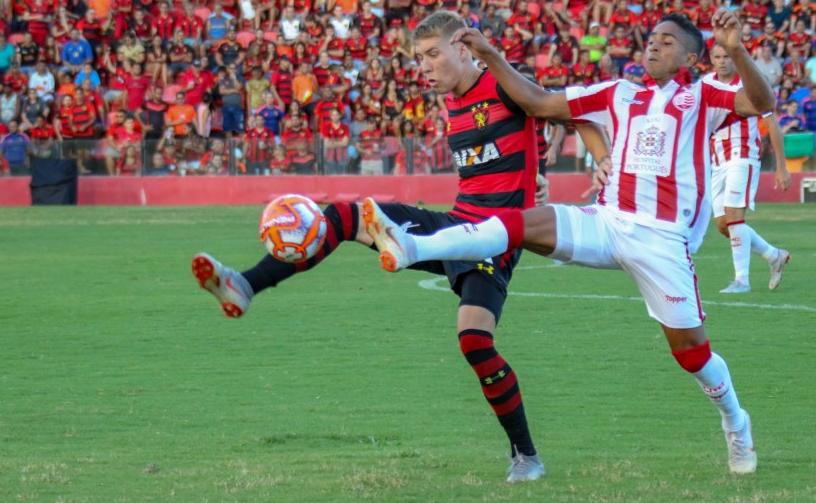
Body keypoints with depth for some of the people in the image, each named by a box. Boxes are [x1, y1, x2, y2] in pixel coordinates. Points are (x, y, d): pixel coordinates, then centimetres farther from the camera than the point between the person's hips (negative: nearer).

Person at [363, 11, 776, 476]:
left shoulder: (702, 97, 4)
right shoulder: (618, 95, 14)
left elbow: (762, 103, -14)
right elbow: (540, 104, 14)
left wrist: (736, 50, -28)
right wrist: (491, 56, 7)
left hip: (662, 240, -3)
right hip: (606, 223, 3)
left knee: (689, 345, 1)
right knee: (521, 223, -19)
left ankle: (737, 424, 28)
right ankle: (411, 249, -37)